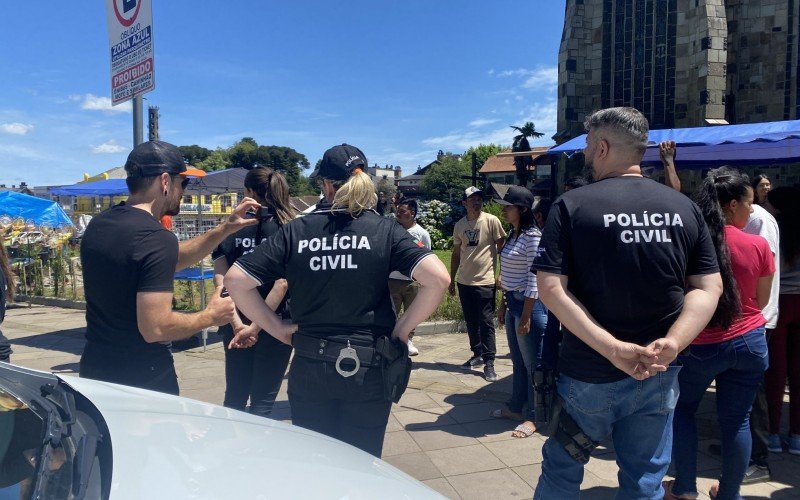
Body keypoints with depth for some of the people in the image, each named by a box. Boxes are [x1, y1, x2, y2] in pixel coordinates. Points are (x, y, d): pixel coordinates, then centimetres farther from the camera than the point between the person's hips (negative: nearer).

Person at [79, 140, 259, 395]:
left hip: (94, 366, 8)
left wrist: (224, 229, 9)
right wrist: (210, 316, -11)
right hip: (143, 379, -8)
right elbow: (155, 328, -27)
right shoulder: (156, 238, -24)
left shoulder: (98, 225, 4)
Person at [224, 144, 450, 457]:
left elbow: (235, 280, -6)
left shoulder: (294, 232, -3)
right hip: (368, 370, 0)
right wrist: (401, 329, -7)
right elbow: (438, 278, -18)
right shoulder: (384, 230, -6)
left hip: (309, 367, 1)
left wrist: (279, 330, 0)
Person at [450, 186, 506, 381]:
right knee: (471, 322, 14)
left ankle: (489, 362, 5)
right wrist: (452, 280, 15)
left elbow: (502, 246, -4)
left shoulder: (491, 221, -7)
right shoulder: (459, 225, 7)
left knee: (486, 323, -2)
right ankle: (477, 355, 28)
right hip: (464, 281, 5)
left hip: (485, 281, -5)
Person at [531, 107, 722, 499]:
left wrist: (613, 348, -21)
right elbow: (709, 287, -1)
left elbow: (551, 289, -18)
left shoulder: (570, 206, -10)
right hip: (658, 375, 3)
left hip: (588, 374, -3)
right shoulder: (685, 208, 2)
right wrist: (673, 343, -14)